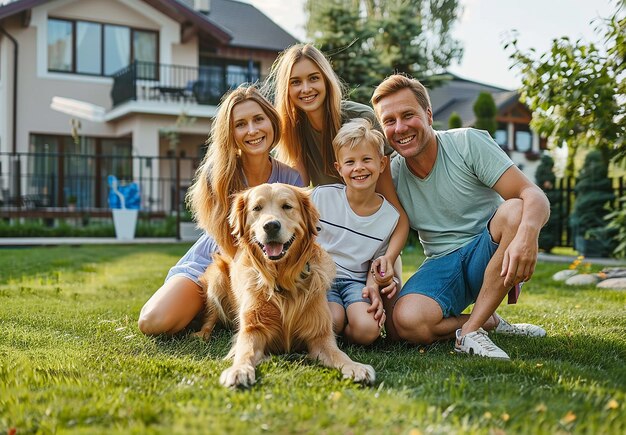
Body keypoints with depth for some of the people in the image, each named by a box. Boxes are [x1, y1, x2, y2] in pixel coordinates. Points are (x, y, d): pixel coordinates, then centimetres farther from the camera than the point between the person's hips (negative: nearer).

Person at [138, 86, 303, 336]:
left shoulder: (291, 180, -12)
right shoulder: (218, 173, -17)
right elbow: (227, 243, -15)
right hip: (208, 262, -2)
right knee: (153, 323, -23)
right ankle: (204, 310, 14)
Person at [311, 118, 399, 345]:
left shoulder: (390, 216, -1)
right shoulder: (321, 196, -5)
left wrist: (373, 288, -13)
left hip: (355, 281, 1)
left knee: (367, 330, -28)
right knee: (333, 321, -30)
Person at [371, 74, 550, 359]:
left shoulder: (468, 143, -11)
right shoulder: (389, 175, -1)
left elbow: (533, 196, -20)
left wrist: (527, 234, -43)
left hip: (489, 253, -1)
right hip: (442, 266, 1)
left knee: (514, 211, -34)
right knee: (406, 320, -31)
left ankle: (471, 331, -26)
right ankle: (490, 322, -4)